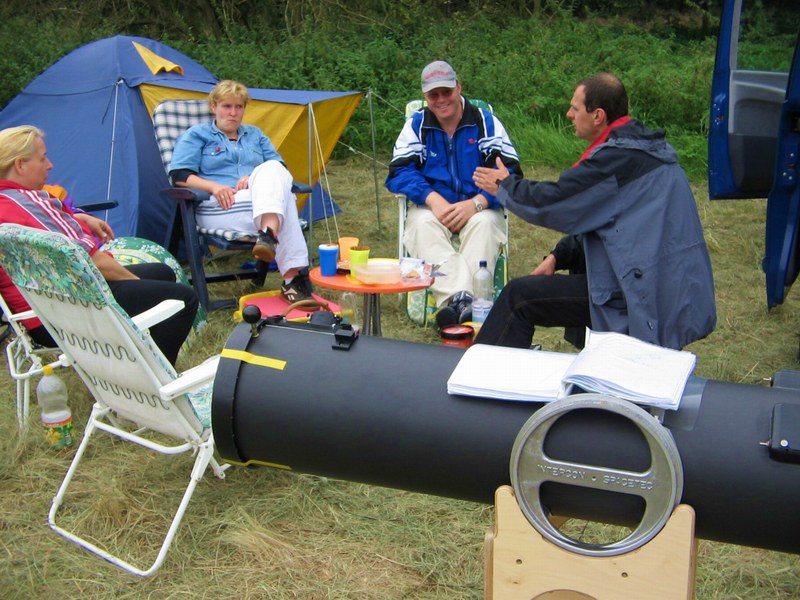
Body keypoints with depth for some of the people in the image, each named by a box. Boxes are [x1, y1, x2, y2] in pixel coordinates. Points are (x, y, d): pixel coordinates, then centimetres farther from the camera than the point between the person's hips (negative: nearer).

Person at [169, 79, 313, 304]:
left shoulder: (254, 134, 29)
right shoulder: (196, 135, 16)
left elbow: (280, 167, 16)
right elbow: (180, 176, 2)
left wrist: (258, 178, -8)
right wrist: (214, 186, -18)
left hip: (261, 198, 4)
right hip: (222, 207, -4)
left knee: (272, 170, -32)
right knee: (283, 199, -33)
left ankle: (268, 235, -51)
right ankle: (294, 278, -45)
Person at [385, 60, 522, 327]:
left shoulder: (485, 122, 0)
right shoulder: (416, 125, 5)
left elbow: (510, 172, -8)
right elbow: (400, 171, -5)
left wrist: (476, 203, -26)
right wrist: (433, 199, -23)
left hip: (477, 208, 0)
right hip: (432, 206, 1)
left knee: (485, 223, -35)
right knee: (423, 224, -33)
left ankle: (454, 303, -47)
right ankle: (461, 301, -51)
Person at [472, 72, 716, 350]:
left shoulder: (619, 156, -19)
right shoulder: (641, 145, 12)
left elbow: (551, 202, -16)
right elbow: (595, 217, 17)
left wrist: (505, 185, 3)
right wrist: (558, 256, 8)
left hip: (647, 299, -11)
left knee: (519, 296, -9)